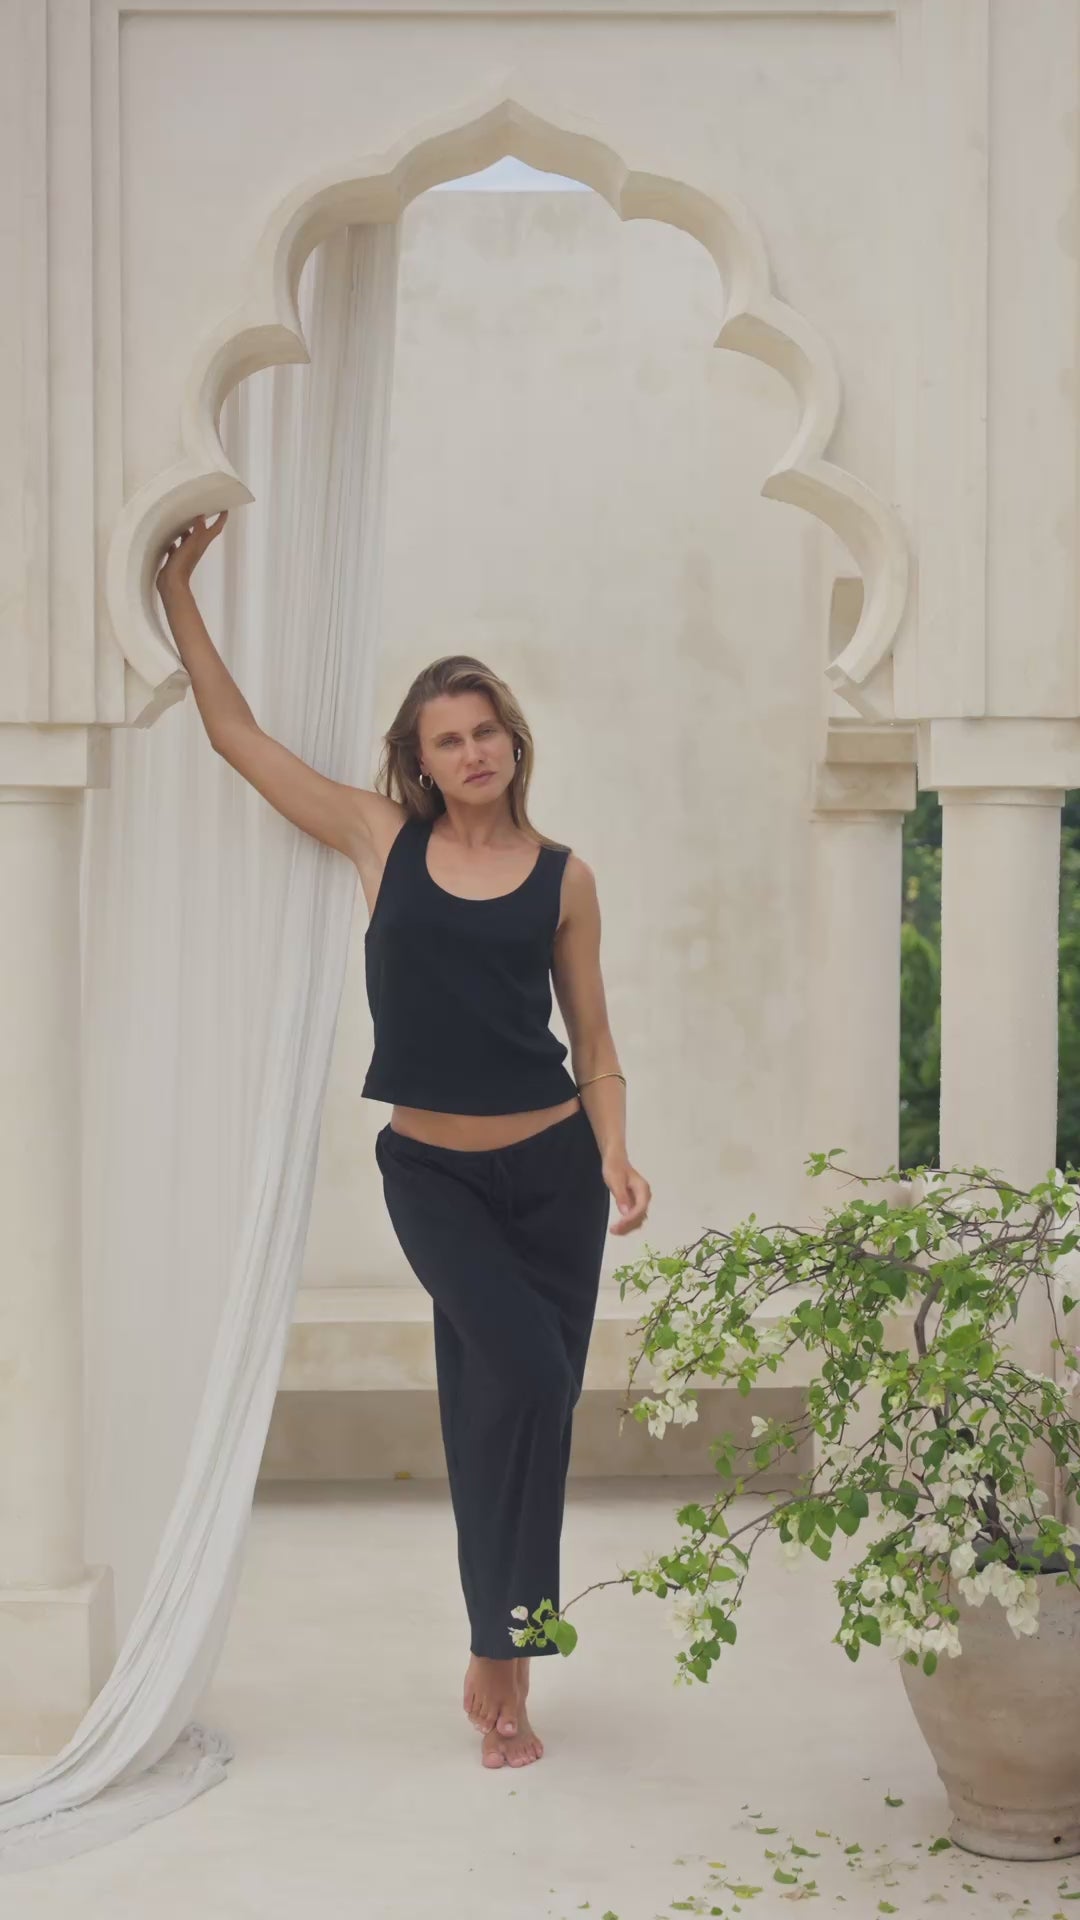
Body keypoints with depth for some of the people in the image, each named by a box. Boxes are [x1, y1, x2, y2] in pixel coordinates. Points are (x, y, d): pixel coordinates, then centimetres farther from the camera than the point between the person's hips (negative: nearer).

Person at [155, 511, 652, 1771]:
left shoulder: (560, 877, 3)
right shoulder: (382, 840, 2)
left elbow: (592, 1039, 8)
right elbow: (234, 733, 5)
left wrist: (616, 1155, -6)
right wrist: (177, 595, 5)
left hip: (550, 1169, 1)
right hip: (431, 1172, -1)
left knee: (519, 1406, 4)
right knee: (522, 1374, -18)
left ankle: (499, 1664, 18)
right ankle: (501, 1659, -3)